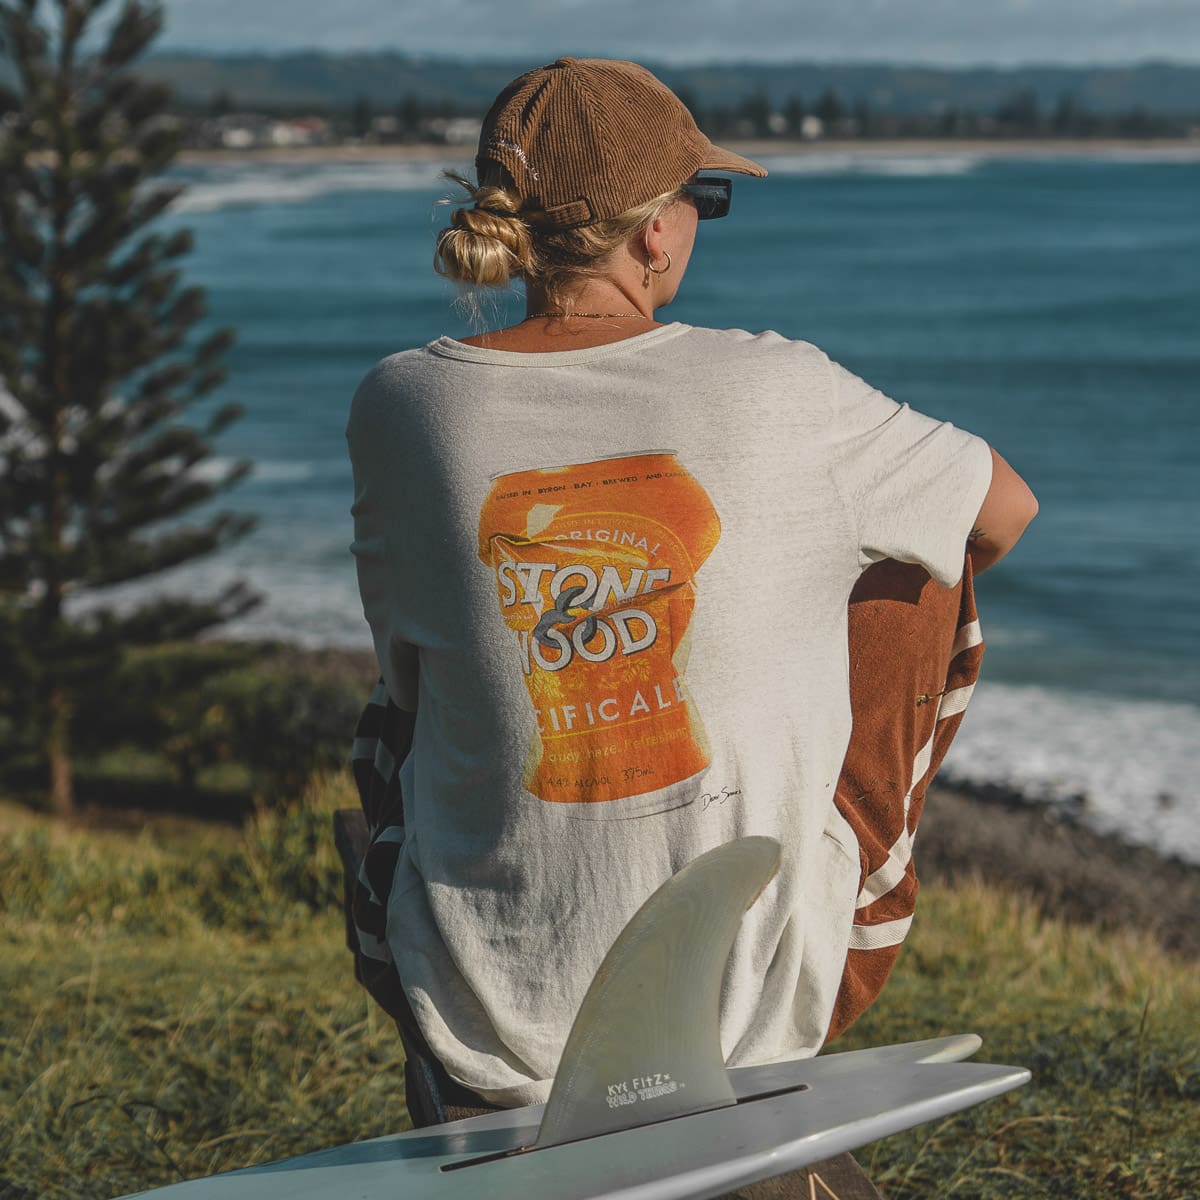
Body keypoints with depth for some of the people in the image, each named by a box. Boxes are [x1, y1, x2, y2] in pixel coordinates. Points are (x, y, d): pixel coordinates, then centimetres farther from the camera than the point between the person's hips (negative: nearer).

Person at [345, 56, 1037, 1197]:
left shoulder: (399, 404, -8)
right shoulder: (778, 393, -12)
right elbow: (1005, 512, 7)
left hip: (493, 1013, 2)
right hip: (756, 998, -1)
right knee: (916, 581, 19)